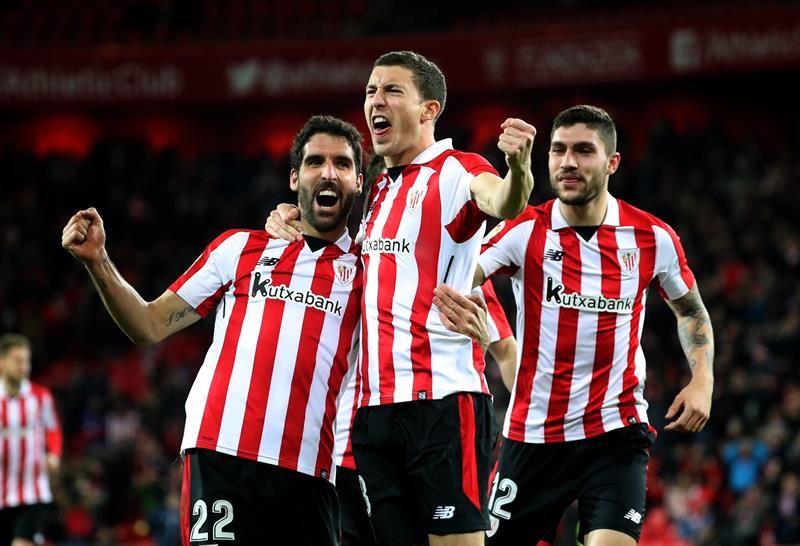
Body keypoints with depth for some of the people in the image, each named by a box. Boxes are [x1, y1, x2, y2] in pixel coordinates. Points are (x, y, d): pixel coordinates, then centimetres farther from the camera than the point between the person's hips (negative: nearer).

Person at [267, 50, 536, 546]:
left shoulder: (457, 171, -3)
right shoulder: (377, 192, 20)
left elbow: (502, 202, -26)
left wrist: (517, 169, -49)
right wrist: (291, 221, 19)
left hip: (442, 400, -8)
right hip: (373, 408, 8)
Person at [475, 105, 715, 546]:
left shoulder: (653, 238, 0)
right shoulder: (525, 231, -4)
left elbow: (691, 311, 17)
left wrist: (702, 379, 1)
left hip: (616, 433, -1)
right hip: (532, 435, 1)